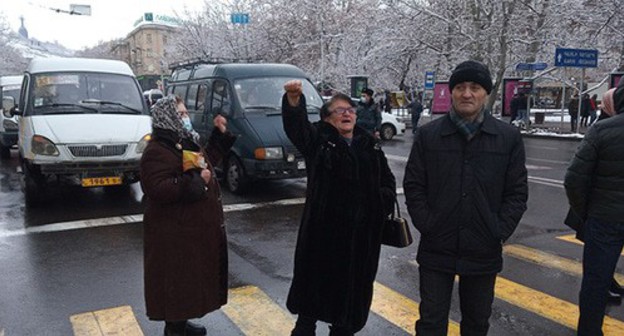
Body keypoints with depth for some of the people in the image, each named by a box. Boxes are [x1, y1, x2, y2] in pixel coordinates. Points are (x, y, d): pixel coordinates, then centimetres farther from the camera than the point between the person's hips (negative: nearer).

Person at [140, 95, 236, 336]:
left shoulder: (185, 141, 10)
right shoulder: (157, 152, -20)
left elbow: (207, 161, 23)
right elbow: (158, 189, -31)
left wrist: (221, 134, 18)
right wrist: (196, 180, -27)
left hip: (195, 226, 10)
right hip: (175, 232, -10)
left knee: (191, 276, 20)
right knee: (177, 280, 3)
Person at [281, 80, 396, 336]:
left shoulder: (369, 145, 10)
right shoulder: (318, 139, -3)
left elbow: (388, 180, 18)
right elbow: (296, 124, -24)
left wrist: (385, 199, -3)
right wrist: (294, 100, -45)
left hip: (362, 230, 4)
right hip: (324, 227, -3)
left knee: (353, 283, 14)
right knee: (316, 278, 9)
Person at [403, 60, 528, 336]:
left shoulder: (508, 137, -1)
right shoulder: (428, 134, -2)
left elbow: (517, 192, 1)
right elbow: (413, 186, 0)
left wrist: (500, 231, -7)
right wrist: (427, 225, -8)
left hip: (484, 251, 1)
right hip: (436, 250, -1)